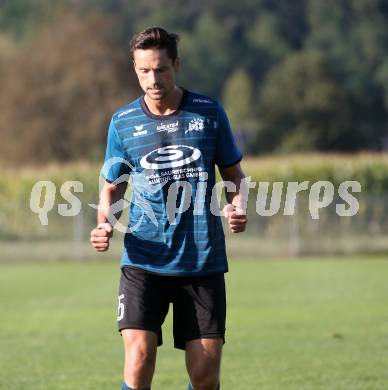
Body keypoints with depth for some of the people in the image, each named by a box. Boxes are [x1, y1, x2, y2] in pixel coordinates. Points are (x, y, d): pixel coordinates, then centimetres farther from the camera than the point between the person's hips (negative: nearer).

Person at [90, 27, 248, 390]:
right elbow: (112, 188, 14)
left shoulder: (209, 112, 3)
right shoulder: (123, 122, 4)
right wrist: (104, 225, -6)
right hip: (144, 261, 0)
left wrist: (237, 208, -7)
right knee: (139, 356, -18)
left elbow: (233, 173, 14)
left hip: (204, 262, 0)